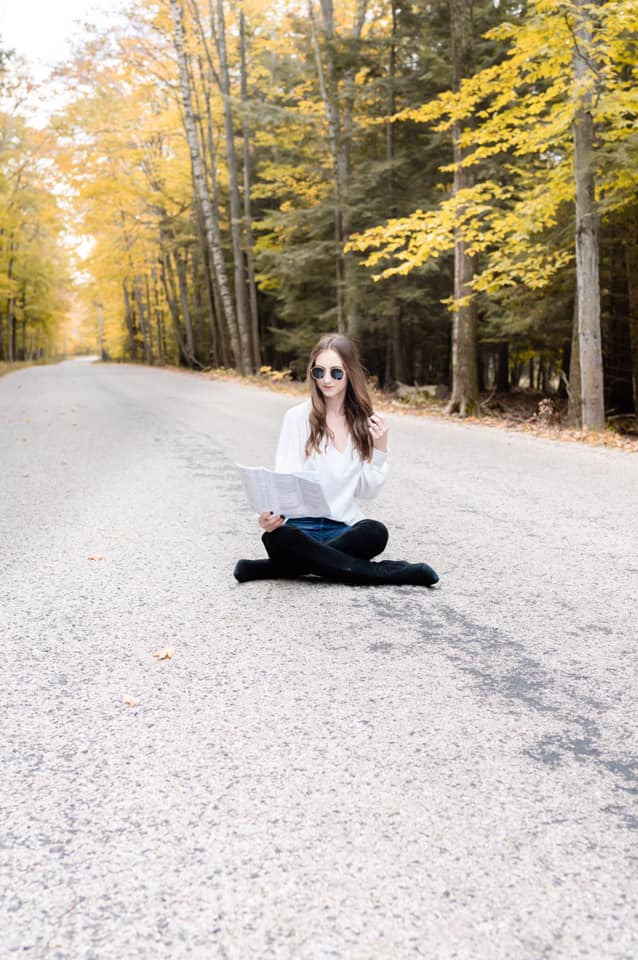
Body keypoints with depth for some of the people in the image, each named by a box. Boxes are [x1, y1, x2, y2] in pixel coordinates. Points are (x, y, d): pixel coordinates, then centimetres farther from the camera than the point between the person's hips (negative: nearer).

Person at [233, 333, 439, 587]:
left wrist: (380, 450, -9)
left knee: (375, 533, -32)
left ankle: (278, 568, -23)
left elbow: (367, 491, 5)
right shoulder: (298, 417, -2)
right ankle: (385, 573, -27)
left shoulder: (366, 422, 6)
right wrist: (269, 514, -27)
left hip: (343, 528, 2)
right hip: (300, 526, -2)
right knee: (278, 538, -38)